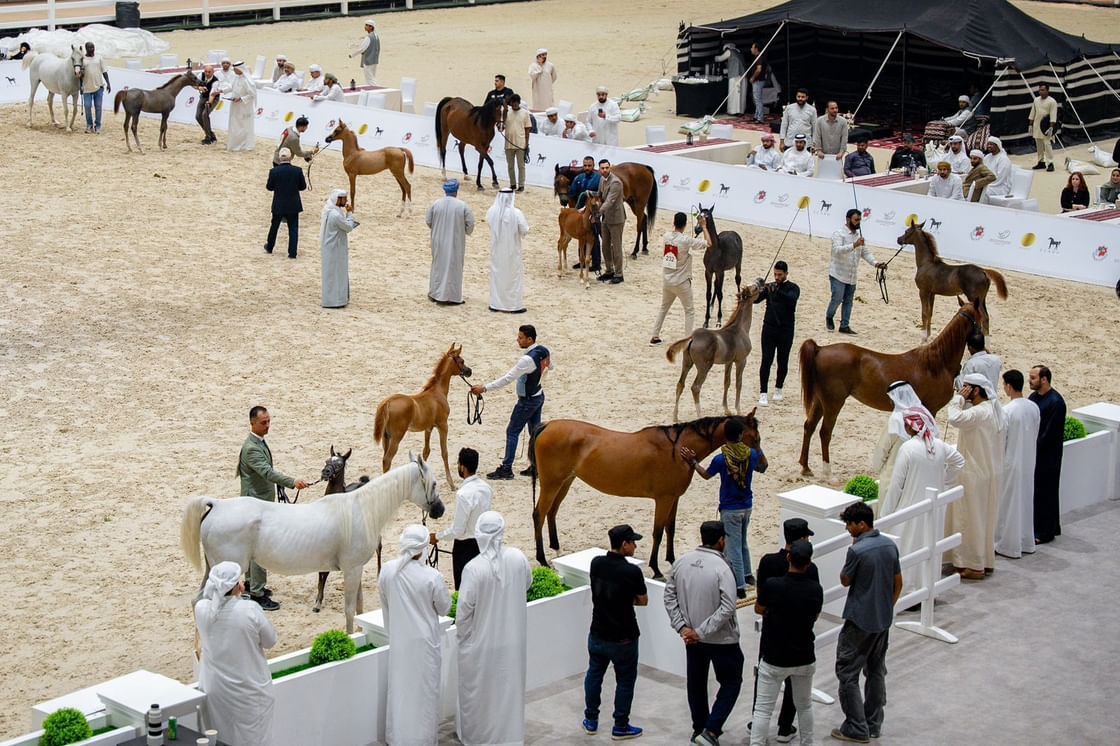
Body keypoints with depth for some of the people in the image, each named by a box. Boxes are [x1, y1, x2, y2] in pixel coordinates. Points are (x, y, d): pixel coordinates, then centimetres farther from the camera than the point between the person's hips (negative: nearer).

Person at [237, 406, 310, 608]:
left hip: (262, 502, 10)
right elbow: (268, 472, -35)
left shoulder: (260, 442, 10)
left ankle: (252, 583, 32)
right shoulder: (251, 448, -23)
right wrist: (292, 482, -45)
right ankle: (257, 594, -6)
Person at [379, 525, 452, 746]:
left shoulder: (387, 570, -12)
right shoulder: (432, 577, -23)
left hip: (398, 640, 3)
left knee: (399, 687, 18)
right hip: (424, 641, -3)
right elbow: (444, 608, -8)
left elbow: (385, 605, 4)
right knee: (424, 689, 11)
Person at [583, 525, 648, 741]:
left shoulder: (596, 564, -6)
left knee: (594, 674, 21)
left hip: (597, 635, 5)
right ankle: (620, 727, 21)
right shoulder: (632, 571, -22)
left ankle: (591, 720, 31)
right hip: (623, 638, -5)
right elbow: (643, 601, -6)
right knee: (625, 681, 12)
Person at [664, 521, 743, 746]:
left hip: (692, 637, 6)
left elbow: (669, 596, 0)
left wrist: (682, 627, -2)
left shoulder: (681, 562, -4)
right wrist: (701, 632, -19)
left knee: (696, 682, 20)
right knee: (731, 683, 10)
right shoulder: (721, 568, -22)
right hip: (722, 638, -5)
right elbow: (727, 608, -26)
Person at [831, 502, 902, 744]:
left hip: (860, 621, -7)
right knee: (876, 671, 17)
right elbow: (898, 583, 9)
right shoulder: (890, 545, 1)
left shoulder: (857, 551, -21)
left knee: (847, 674, 3)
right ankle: (874, 724, 24)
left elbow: (845, 581, -6)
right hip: (883, 620, 7)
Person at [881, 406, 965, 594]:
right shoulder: (940, 445, -1)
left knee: (909, 547, 3)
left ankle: (909, 591, 7)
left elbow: (897, 484, -15)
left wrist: (885, 513, -8)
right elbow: (959, 461, 17)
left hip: (911, 508, -6)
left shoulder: (908, 448, -18)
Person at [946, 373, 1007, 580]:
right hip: (991, 473, 9)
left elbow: (955, 418, -38)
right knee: (985, 518, 17)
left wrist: (959, 398, -23)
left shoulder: (979, 412, -23)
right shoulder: (996, 410, 8)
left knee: (971, 518, 0)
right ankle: (986, 561, 25)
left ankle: (974, 566, 5)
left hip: (975, 475, -9)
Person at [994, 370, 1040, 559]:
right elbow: (1035, 435, 9)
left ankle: (1009, 547, 11)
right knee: (1026, 501, 17)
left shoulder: (1007, 411, -21)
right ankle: (1026, 542, 26)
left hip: (1011, 463, -7)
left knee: (1009, 503, 4)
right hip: (1029, 462, 7)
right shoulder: (1034, 408, 0)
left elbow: (1000, 441, -16)